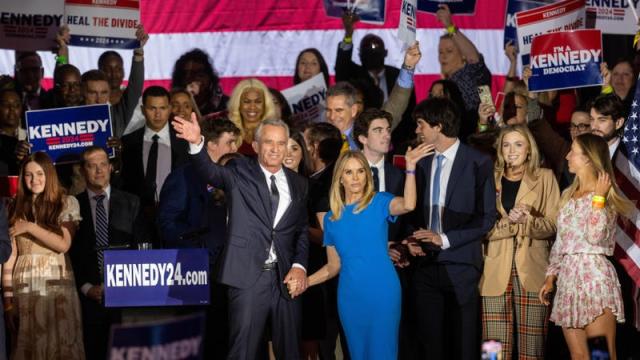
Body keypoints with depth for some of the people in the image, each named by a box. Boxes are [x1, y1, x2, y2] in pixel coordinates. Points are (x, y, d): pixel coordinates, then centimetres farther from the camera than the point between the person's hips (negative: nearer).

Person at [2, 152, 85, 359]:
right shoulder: (16, 208, 9)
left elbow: (64, 244, -6)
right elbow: (10, 255, 4)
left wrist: (30, 227, -8)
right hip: (24, 290, 2)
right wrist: (7, 295, -1)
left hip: (58, 287, -2)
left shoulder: (67, 203, 3)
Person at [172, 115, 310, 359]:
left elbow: (302, 231, 15)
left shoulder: (298, 184, 12)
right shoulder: (240, 172, 1)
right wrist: (196, 144, -38)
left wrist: (299, 266, -1)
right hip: (248, 276, -4)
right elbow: (210, 172, -19)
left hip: (286, 278, 4)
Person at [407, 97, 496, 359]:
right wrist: (413, 239, 0)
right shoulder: (423, 162, 12)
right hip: (426, 263, 4)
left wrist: (445, 239, -14)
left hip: (460, 265, -4)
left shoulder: (477, 163, -4)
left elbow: (486, 217, -7)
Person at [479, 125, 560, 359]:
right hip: (496, 272, 1)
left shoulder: (544, 178, 11)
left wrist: (527, 221, -16)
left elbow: (552, 225, 3)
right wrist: (509, 222, -13)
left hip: (531, 271, -1)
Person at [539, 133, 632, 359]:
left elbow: (596, 237, -19)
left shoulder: (606, 196, -4)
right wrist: (550, 277, 14)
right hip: (568, 277, 7)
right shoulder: (568, 195, 16)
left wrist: (598, 198, -15)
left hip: (593, 275, -7)